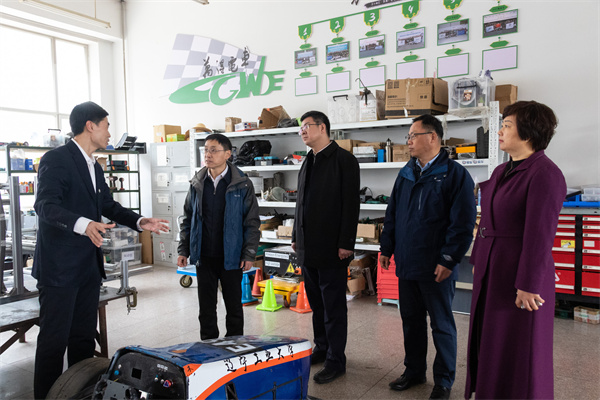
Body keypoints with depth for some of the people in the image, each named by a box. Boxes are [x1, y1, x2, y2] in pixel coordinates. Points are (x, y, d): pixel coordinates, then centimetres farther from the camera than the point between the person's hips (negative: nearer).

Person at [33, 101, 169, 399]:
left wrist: (139, 222, 10)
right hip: (59, 266, -8)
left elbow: (108, 206, 23)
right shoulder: (56, 159, -12)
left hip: (89, 265, 9)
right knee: (54, 338, 0)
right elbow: (45, 204, -24)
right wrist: (82, 224, -40)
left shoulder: (94, 167, 16)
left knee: (84, 336, 15)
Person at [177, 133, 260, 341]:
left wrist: (249, 254, -8)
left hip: (231, 257, -3)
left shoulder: (242, 185, -6)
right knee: (206, 307, 12)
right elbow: (187, 220, 12)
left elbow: (252, 222, -4)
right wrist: (183, 250, 7)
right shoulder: (197, 184, 5)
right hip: (204, 256, 3)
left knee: (234, 306, 10)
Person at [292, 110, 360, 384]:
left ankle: (336, 361, 15)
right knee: (316, 304, 17)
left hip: (331, 248, -8)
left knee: (334, 307, 3)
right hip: (308, 247, 8)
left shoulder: (344, 160, -8)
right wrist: (296, 237, 17)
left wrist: (346, 244, -17)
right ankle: (322, 349, 32)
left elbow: (351, 205, -14)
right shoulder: (308, 162, 16)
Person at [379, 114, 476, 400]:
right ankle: (414, 371, 34)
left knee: (441, 324, 8)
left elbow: (463, 223, -13)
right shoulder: (406, 174, 11)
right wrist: (386, 248, 13)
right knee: (411, 320, 17)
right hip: (406, 264, 6)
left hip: (436, 267, -6)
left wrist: (449, 260, -16)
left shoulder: (455, 174, -9)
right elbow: (392, 214, 16)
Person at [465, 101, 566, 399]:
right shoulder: (502, 171, 10)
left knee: (519, 351, 7)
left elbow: (540, 235, -21)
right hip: (491, 273, 9)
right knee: (488, 346, 20)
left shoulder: (544, 174, -17)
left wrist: (528, 285, -20)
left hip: (519, 277, -9)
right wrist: (479, 260, 16)